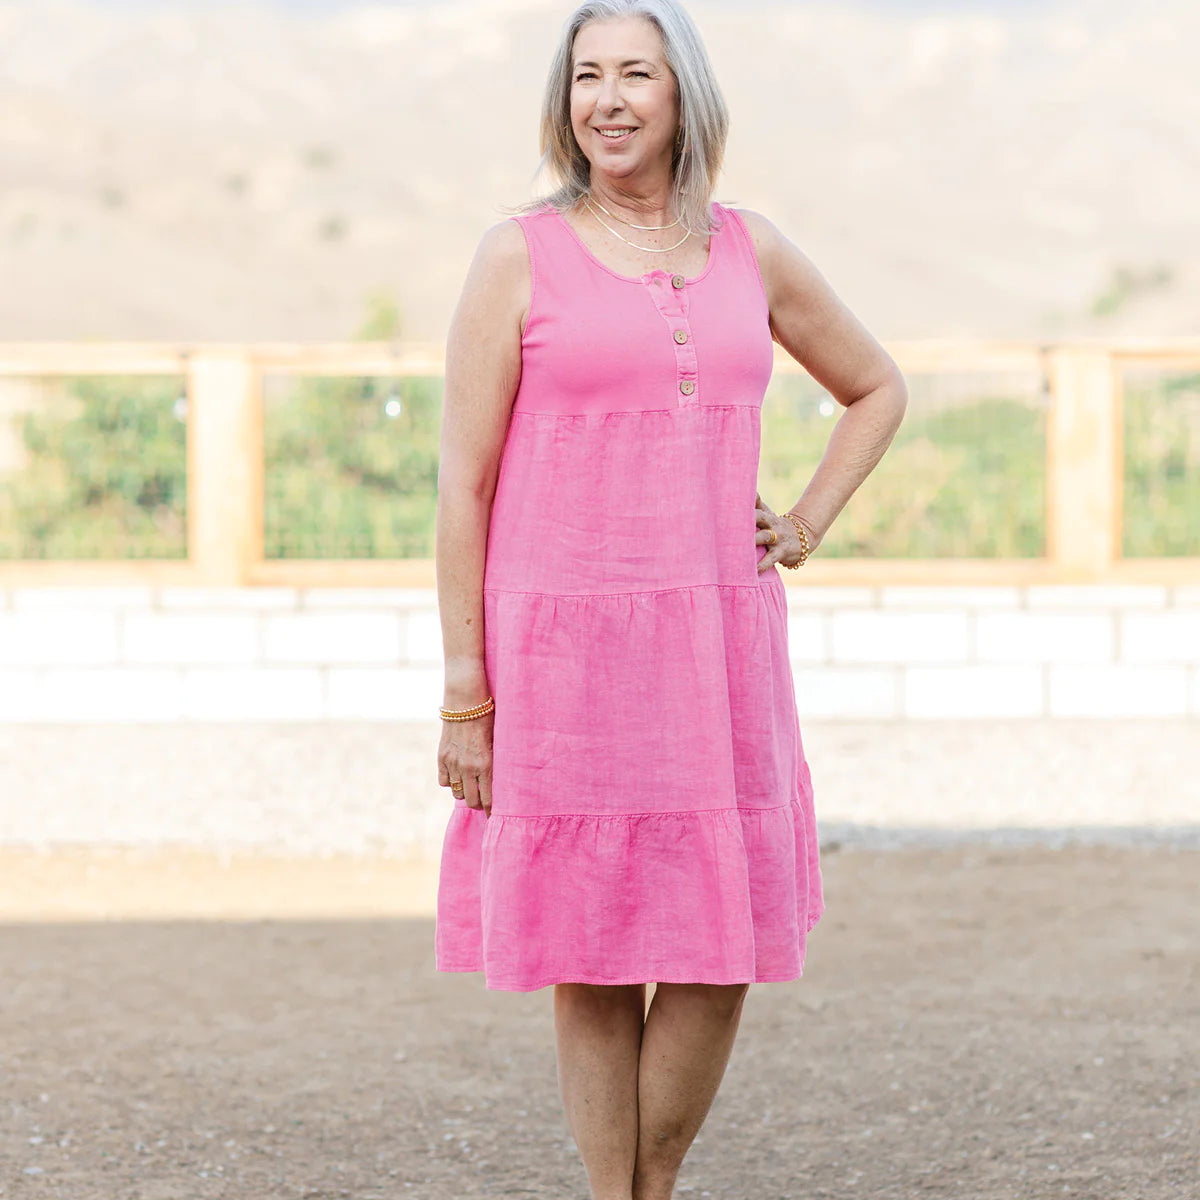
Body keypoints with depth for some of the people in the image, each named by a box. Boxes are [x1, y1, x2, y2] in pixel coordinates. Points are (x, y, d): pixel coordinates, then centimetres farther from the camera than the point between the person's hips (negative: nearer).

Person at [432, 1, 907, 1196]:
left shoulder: (751, 252, 9)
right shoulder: (519, 256, -1)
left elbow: (876, 389, 25)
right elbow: (463, 483, -3)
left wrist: (803, 526, 9)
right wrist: (463, 696, -7)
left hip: (713, 651, 3)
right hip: (562, 654, -3)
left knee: (721, 957, 3)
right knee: (591, 963, 1)